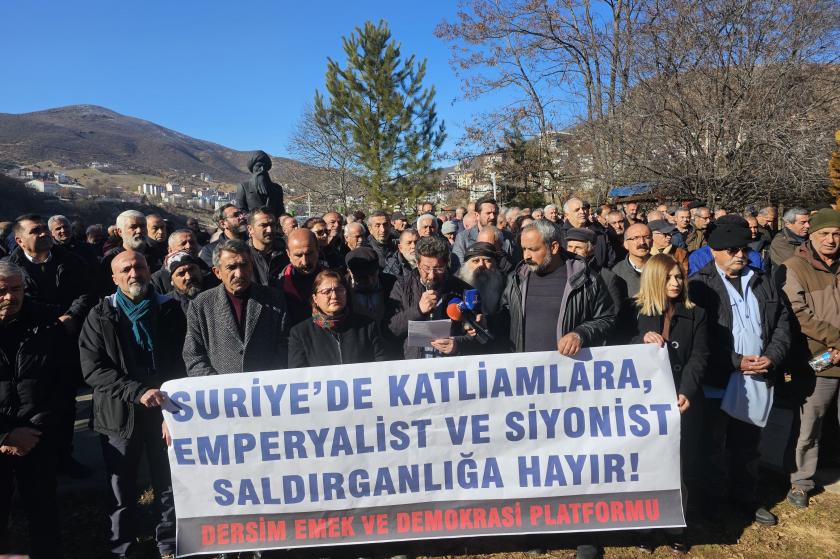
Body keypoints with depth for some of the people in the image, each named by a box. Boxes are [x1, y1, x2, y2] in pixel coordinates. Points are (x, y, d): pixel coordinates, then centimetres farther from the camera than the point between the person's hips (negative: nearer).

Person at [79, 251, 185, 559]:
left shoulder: (170, 310, 3)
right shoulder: (99, 316, 0)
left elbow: (181, 363, 1)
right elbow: (93, 368, -9)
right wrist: (138, 391, -22)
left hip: (165, 412, 1)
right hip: (120, 415, 0)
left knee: (170, 487, 8)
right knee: (122, 492, 11)